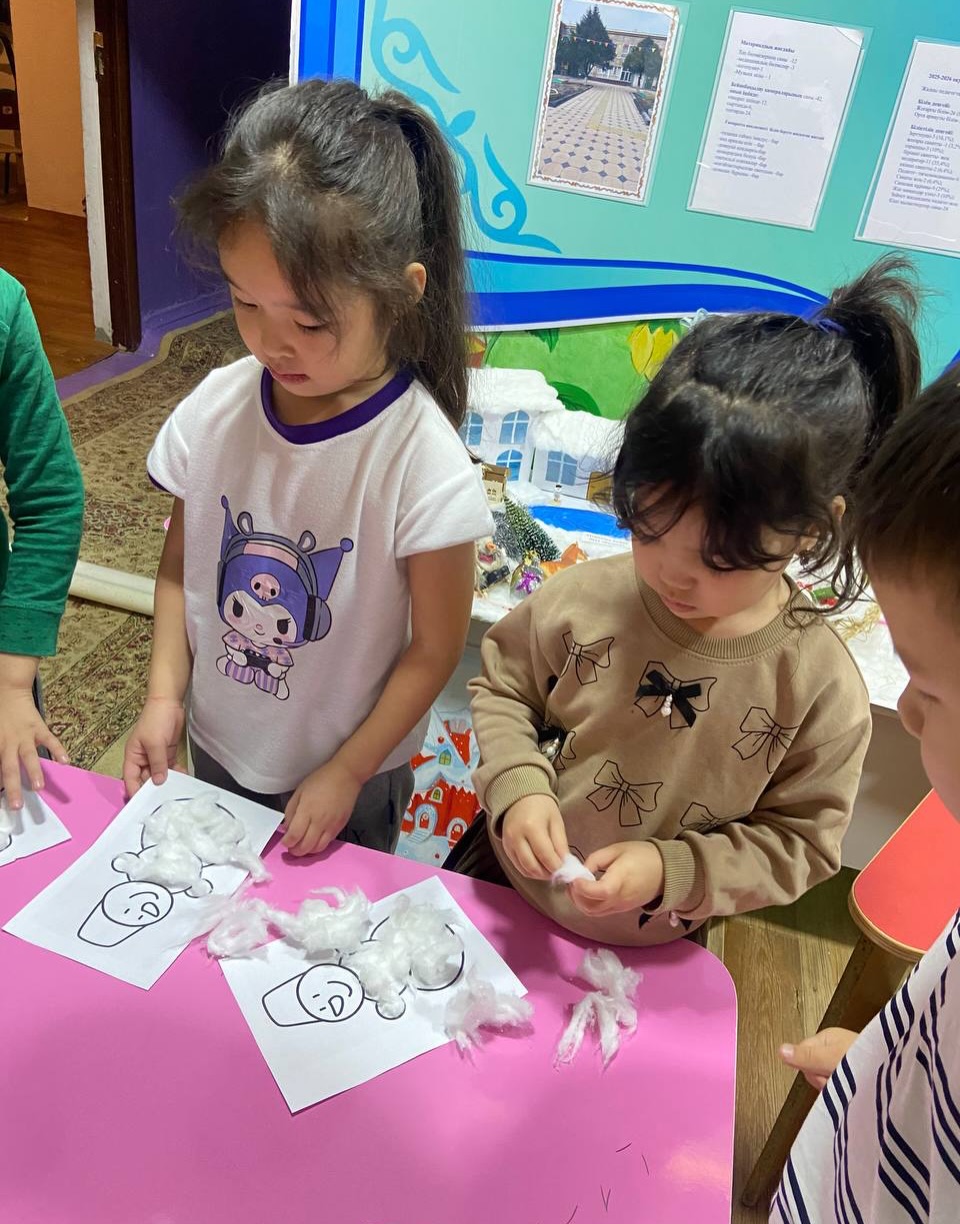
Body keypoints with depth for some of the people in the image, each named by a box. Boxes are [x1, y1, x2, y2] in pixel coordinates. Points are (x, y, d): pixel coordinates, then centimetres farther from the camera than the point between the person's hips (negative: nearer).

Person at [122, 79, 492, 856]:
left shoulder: (423, 459, -28)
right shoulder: (217, 408, -15)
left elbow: (434, 649, -18)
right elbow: (181, 565, -1)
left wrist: (347, 773, -13)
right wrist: (164, 696, -9)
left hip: (351, 772, -4)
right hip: (217, 743, 4)